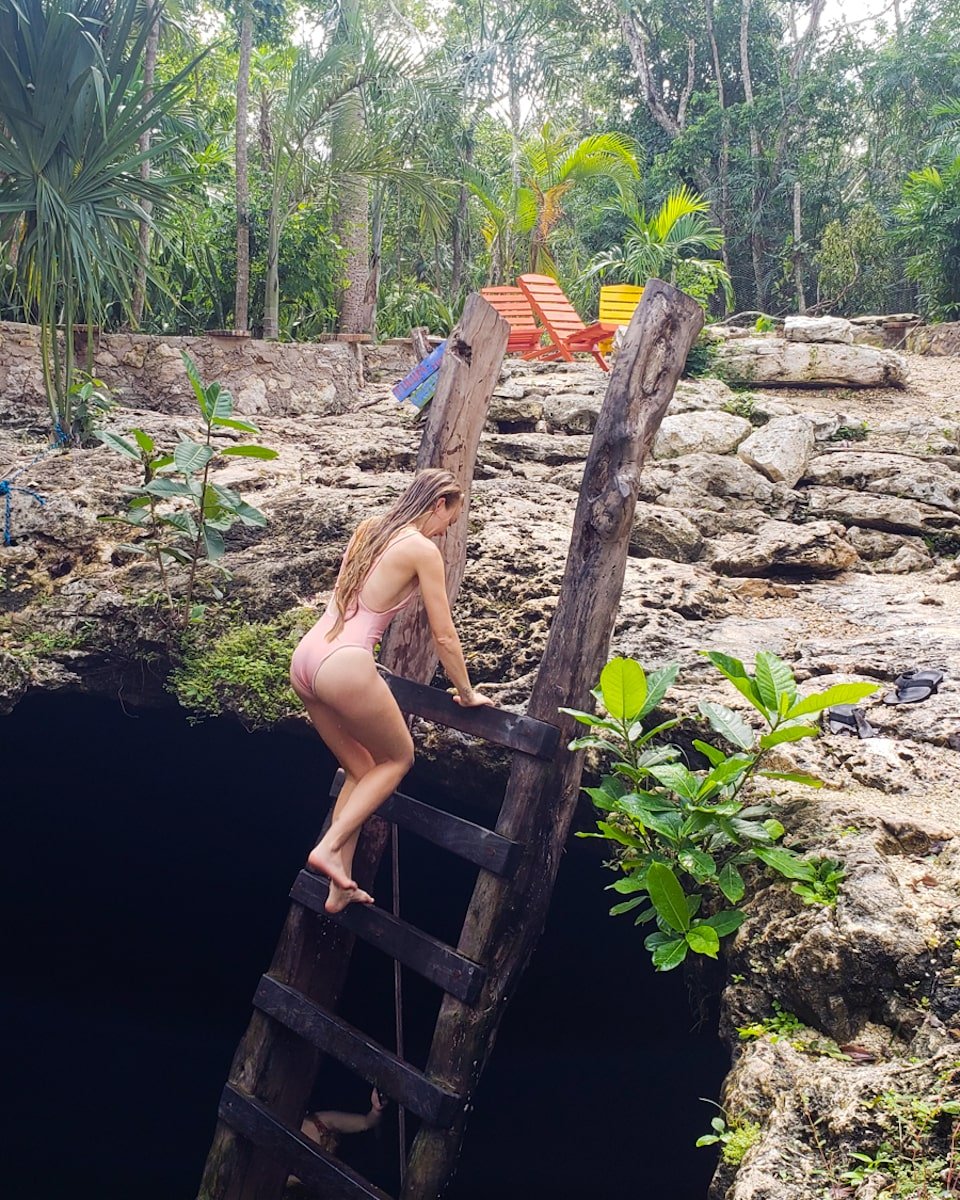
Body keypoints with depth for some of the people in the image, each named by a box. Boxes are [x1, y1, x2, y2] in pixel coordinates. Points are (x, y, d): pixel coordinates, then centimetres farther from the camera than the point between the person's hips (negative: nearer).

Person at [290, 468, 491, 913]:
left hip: (304, 659, 8)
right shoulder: (422, 549, -4)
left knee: (361, 770, 21)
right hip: (345, 668, -8)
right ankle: (330, 847, 2)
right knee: (398, 758, 16)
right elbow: (444, 636, 0)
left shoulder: (369, 529, 17)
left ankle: (339, 888, 20)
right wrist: (467, 694, 12)